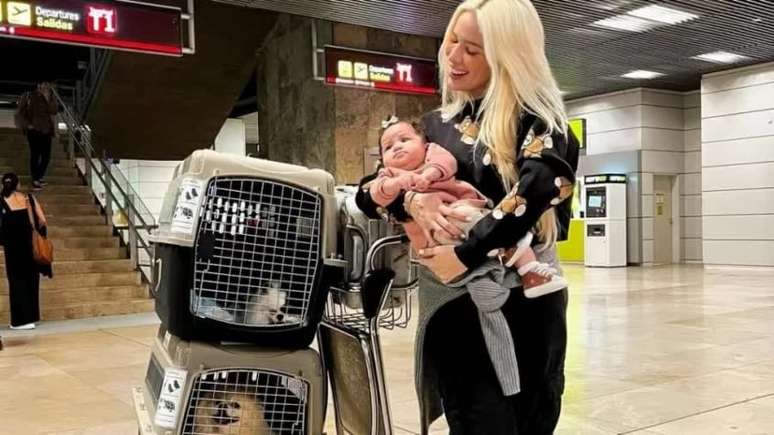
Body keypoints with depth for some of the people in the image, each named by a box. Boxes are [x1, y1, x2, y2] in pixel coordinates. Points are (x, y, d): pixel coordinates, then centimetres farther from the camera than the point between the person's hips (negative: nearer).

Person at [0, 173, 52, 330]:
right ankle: (31, 316, 20)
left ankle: (22, 319, 2)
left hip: (13, 246, -3)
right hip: (31, 244, 3)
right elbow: (42, 221, 0)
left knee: (17, 280, 4)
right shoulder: (29, 198, 1)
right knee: (31, 280, 13)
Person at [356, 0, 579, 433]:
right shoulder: (436, 125, 10)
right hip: (453, 303, 3)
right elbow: (368, 191, 7)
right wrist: (410, 199, -15)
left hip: (524, 298, -2)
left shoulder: (534, 118, -4)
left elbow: (540, 183, -25)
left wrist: (466, 255, -27)